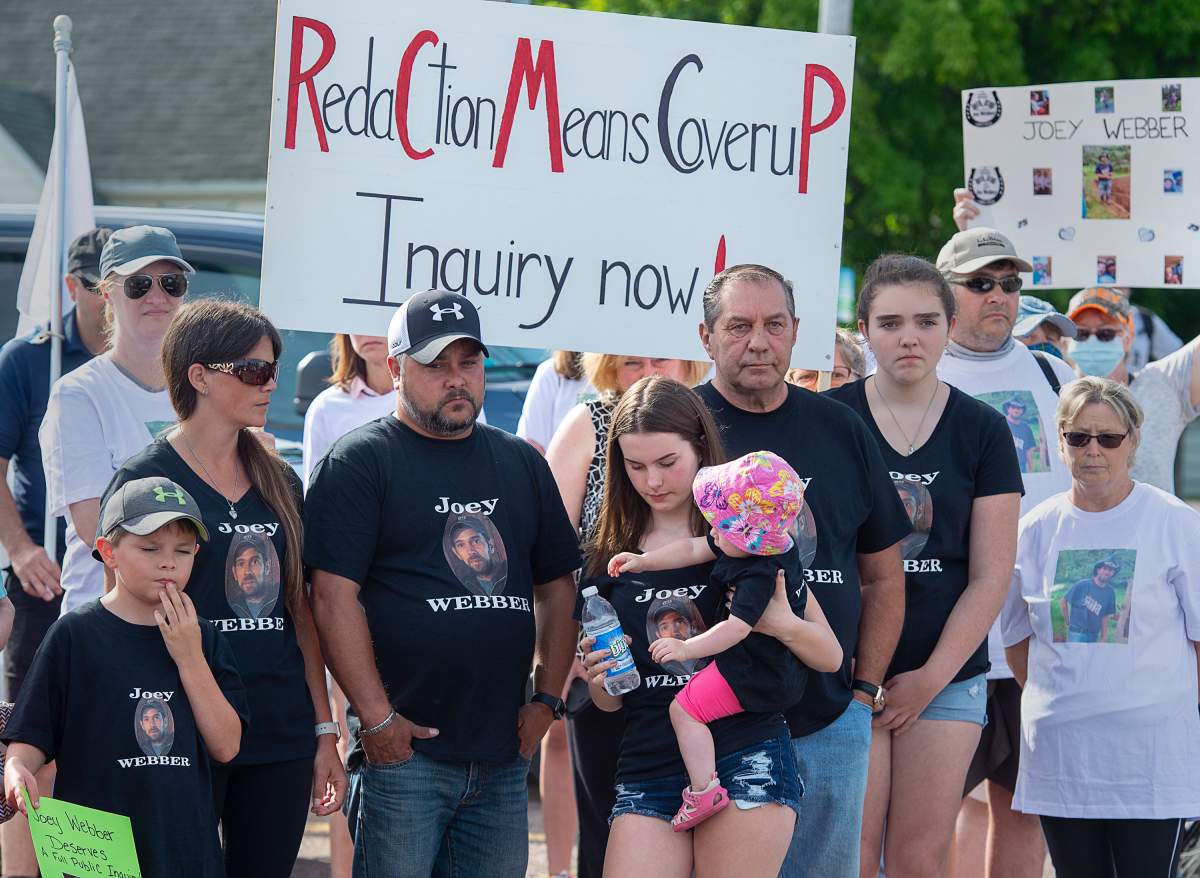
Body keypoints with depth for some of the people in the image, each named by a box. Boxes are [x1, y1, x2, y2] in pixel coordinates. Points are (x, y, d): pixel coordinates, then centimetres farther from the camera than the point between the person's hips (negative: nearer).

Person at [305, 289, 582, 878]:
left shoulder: (521, 464, 16)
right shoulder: (360, 462, -2)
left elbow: (557, 586, 20)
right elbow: (335, 596, -10)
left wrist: (547, 698, 8)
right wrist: (377, 718, -14)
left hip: (504, 753, 5)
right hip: (403, 745, -5)